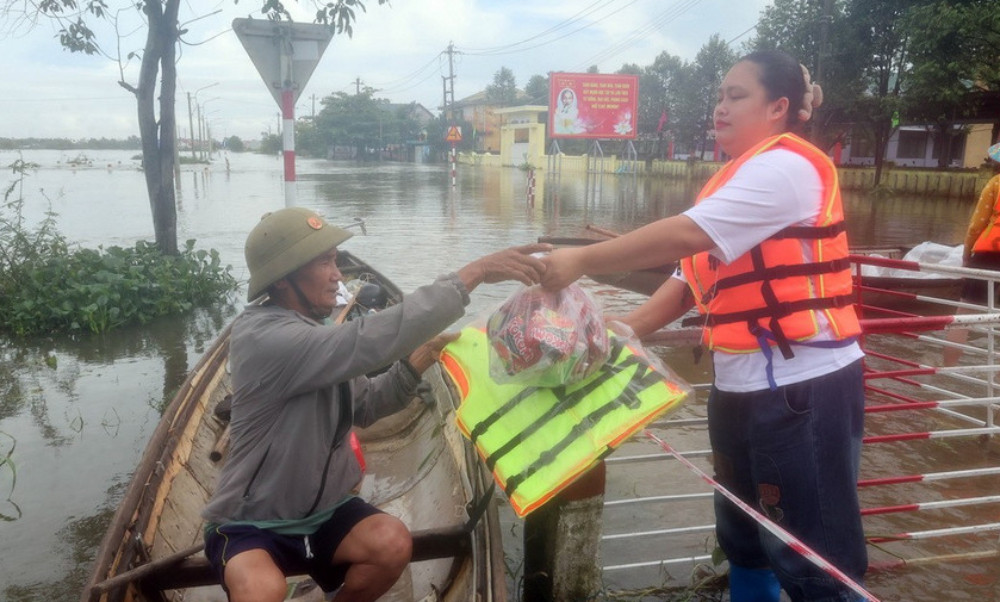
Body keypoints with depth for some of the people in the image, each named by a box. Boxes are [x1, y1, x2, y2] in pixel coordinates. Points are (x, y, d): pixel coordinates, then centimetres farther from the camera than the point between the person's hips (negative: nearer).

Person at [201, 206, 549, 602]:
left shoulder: (313, 330, 2)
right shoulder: (262, 337, -25)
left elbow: (362, 408, 7)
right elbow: (368, 342, -38)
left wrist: (414, 365, -12)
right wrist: (472, 274, -38)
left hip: (321, 509, 7)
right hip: (251, 523, -6)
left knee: (393, 544, -19)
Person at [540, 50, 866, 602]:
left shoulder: (786, 166, -13)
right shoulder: (742, 178, 17)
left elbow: (685, 234, -26)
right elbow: (693, 276, 12)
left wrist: (582, 260, -21)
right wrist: (624, 329, 0)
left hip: (801, 384, -10)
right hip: (743, 383, 10)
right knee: (742, 537, 22)